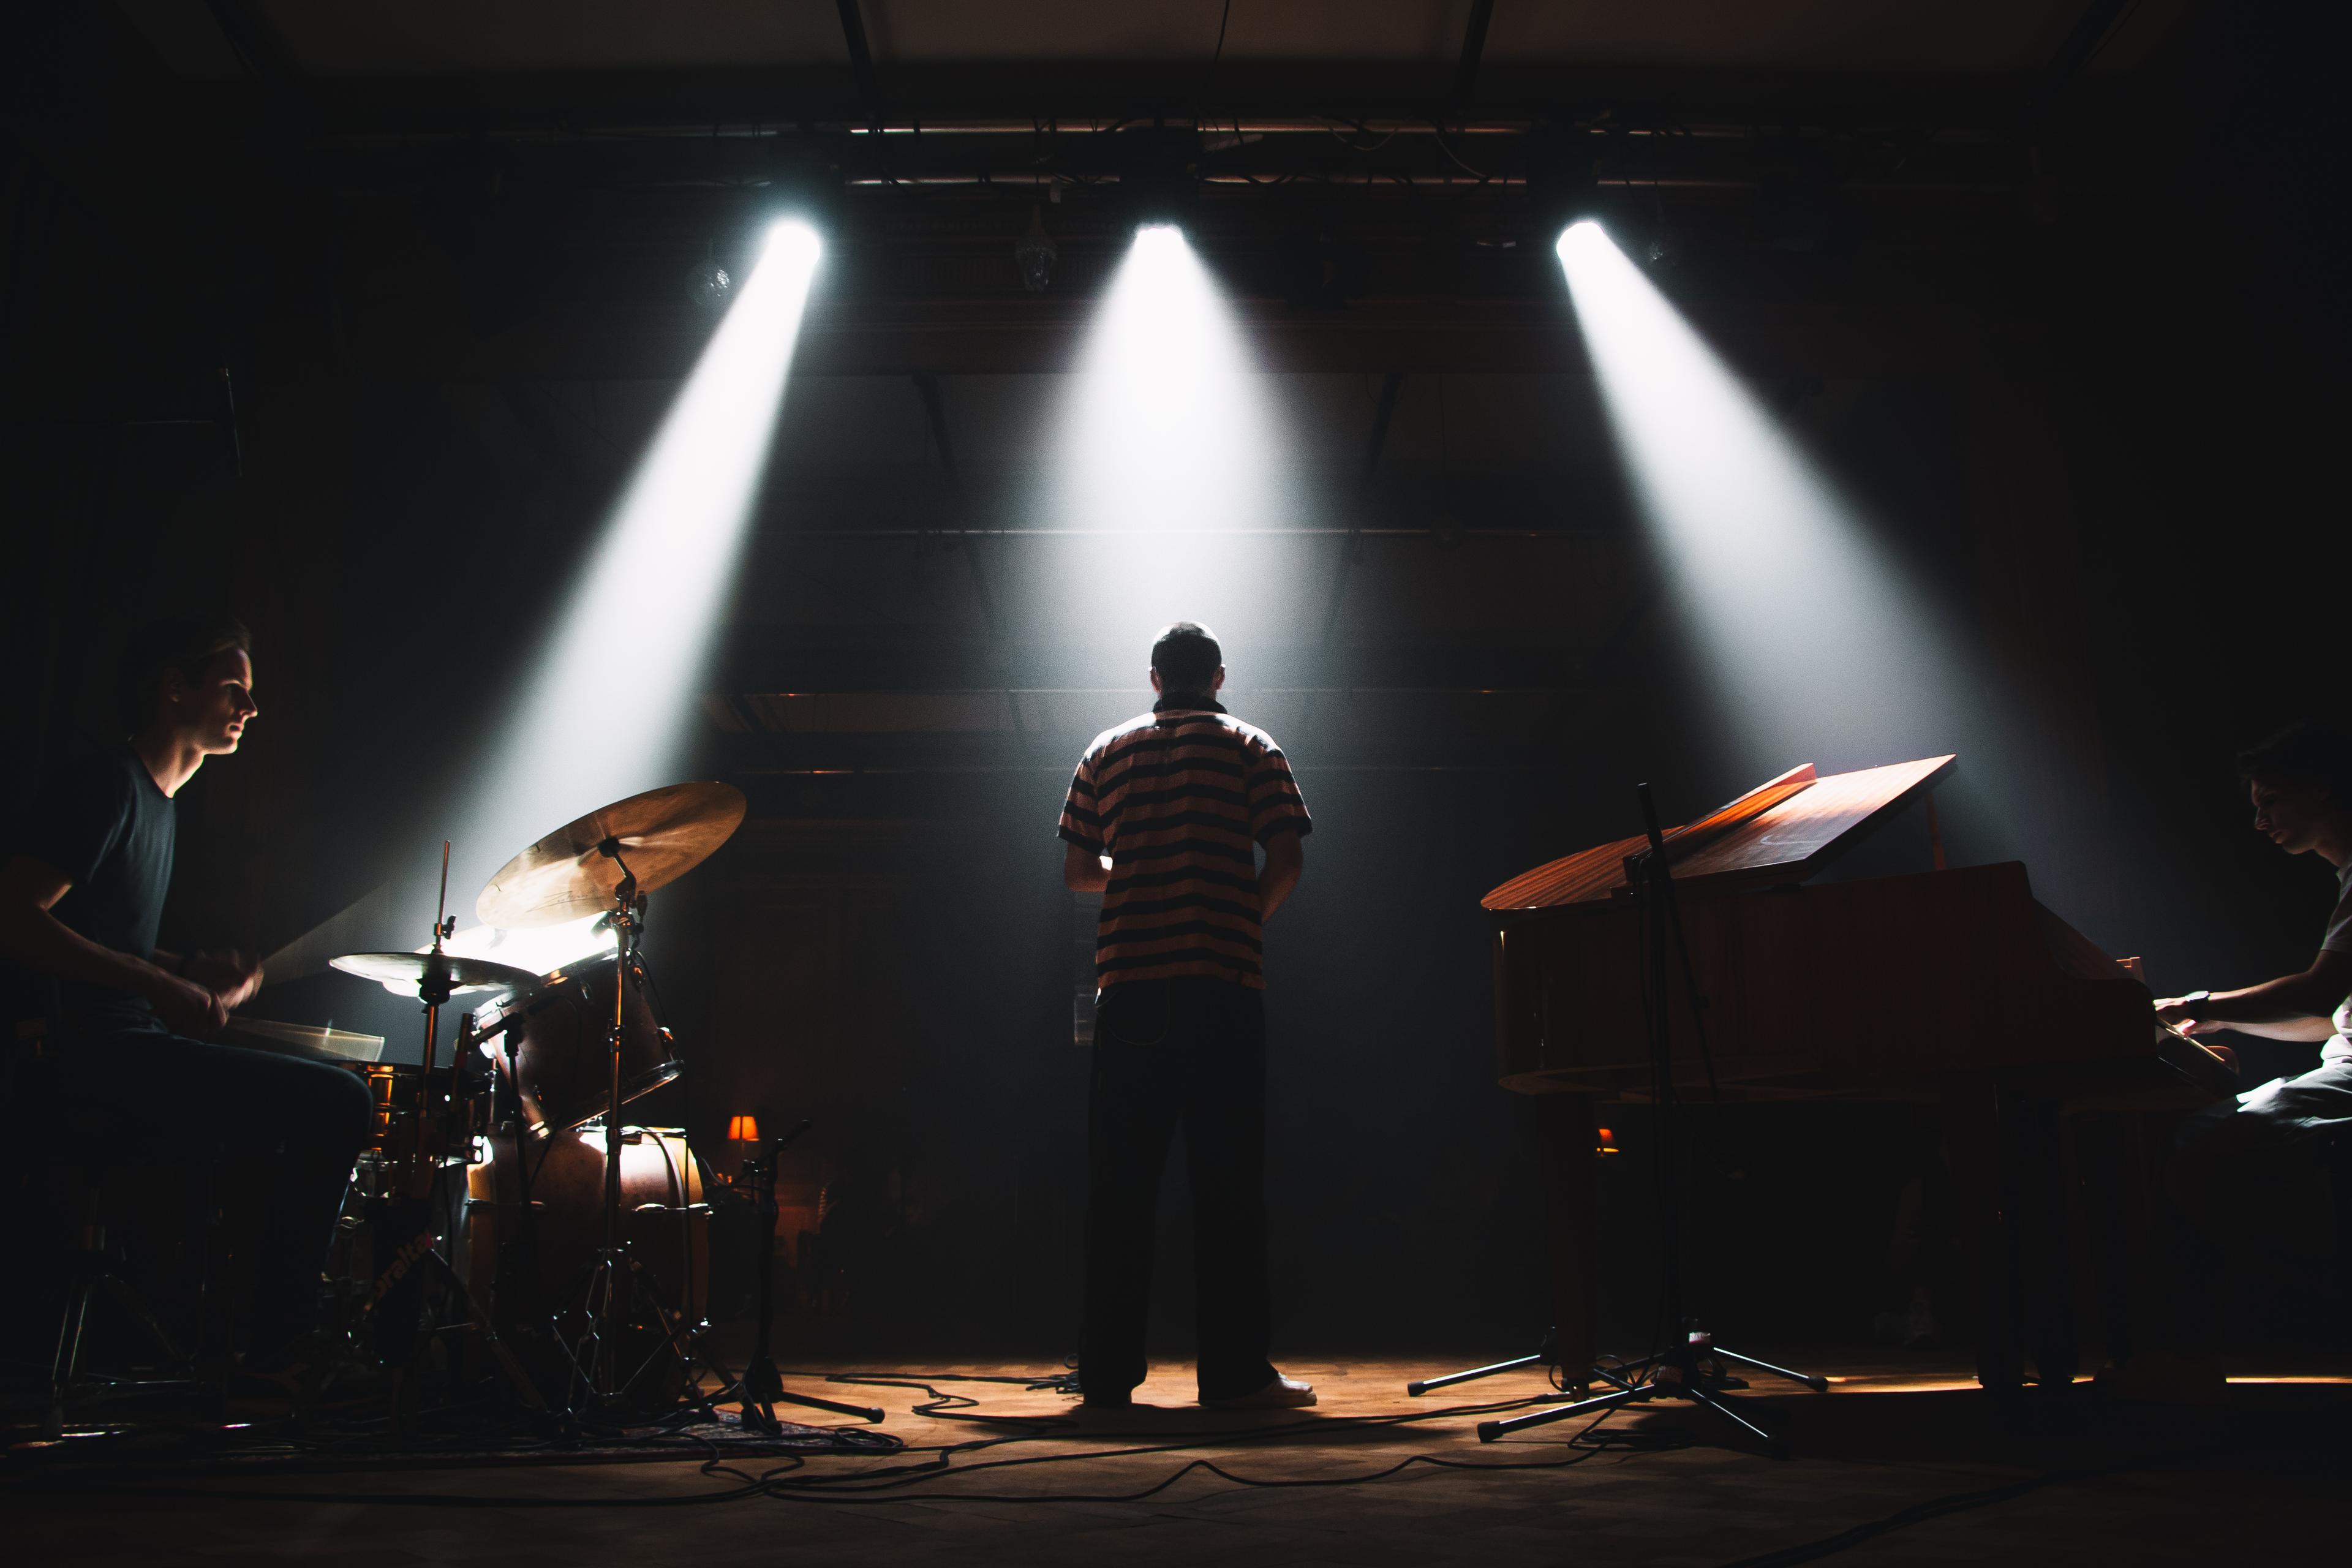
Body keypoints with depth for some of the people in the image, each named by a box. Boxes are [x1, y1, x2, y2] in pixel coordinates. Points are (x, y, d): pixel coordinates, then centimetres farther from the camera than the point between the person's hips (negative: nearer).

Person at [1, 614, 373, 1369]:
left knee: (326, 1098, 21)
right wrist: (160, 985, -23)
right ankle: (273, 1359, -12)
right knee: (337, 1102, -20)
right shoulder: (105, 782, -10)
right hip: (82, 1058, -11)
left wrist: (196, 971, 11)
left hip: (118, 1050, 11)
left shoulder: (156, 800, 20)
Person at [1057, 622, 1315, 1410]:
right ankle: (1235, 1371, 1)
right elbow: (1286, 862, -2)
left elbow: (1077, 870, 16)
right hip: (1222, 986, -2)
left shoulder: (1107, 752, 15)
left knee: (1120, 1184, 5)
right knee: (1227, 1181, 0)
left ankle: (1108, 1372, 8)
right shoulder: (1251, 749, 8)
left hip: (1128, 988, 3)